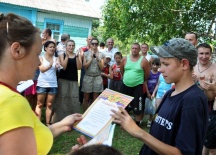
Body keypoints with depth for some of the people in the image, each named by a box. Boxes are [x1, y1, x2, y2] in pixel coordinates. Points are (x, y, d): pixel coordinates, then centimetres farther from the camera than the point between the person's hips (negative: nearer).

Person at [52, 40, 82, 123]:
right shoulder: (62, 55, 3)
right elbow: (64, 67, -10)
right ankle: (59, 118, 11)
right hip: (63, 80, -2)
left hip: (74, 81, 2)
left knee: (73, 100, 0)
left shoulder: (78, 55, 8)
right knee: (62, 99, 2)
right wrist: (67, 56, -15)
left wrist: (77, 56, -14)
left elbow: (79, 67, -5)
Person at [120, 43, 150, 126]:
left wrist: (140, 80, 8)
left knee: (138, 107, 0)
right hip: (125, 85, 4)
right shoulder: (125, 58, 0)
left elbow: (147, 74, -3)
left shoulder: (143, 60, -10)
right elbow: (121, 70, 13)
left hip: (138, 86, -4)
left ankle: (137, 124, 14)